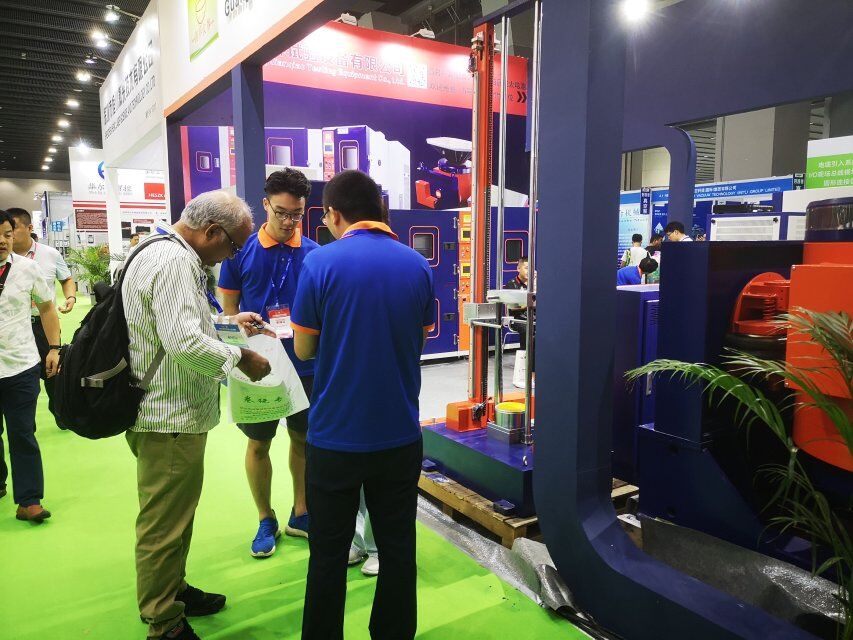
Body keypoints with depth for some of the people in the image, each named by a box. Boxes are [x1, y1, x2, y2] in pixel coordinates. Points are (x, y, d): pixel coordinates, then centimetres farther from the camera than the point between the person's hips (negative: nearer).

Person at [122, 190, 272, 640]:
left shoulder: (167, 253, 13)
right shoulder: (174, 261, -22)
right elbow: (183, 341, -30)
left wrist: (227, 321, 14)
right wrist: (240, 357, -18)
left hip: (172, 413, 11)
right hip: (170, 418, -11)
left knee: (174, 517, 24)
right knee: (165, 525, 4)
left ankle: (172, 591, 42)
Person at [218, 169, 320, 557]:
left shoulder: (315, 254, -2)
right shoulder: (241, 250, -4)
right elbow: (228, 309, 1)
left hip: (305, 366, 2)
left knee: (303, 439, 14)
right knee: (258, 444, 10)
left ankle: (300, 515, 33)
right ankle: (266, 521, 30)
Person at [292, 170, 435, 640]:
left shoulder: (321, 262, -12)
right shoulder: (417, 265, -1)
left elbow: (304, 349, -5)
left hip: (336, 437, -3)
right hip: (399, 436, 3)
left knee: (328, 554, 13)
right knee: (397, 548, 17)